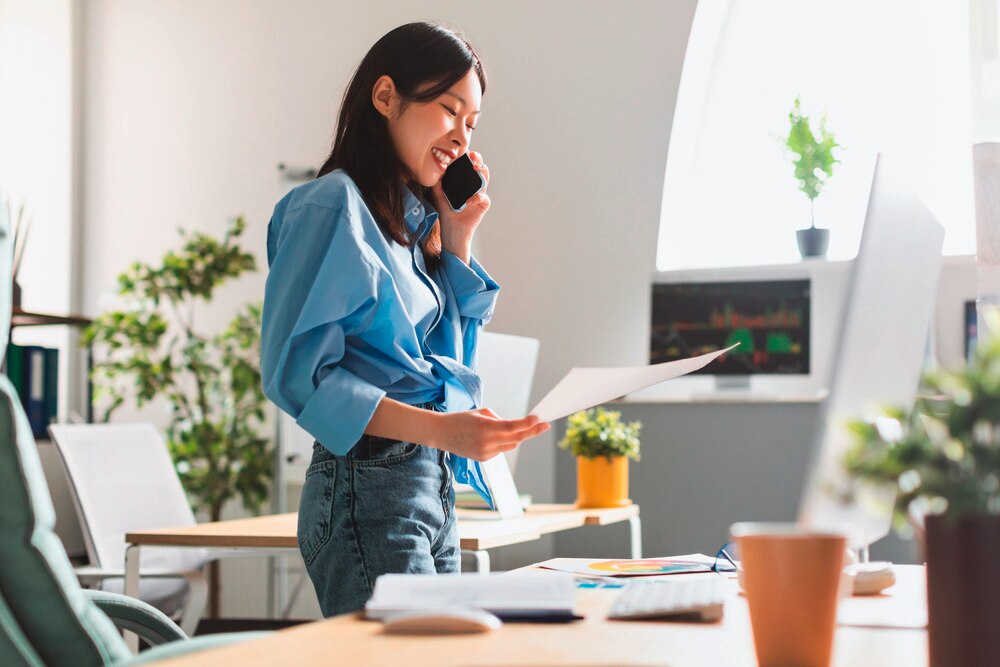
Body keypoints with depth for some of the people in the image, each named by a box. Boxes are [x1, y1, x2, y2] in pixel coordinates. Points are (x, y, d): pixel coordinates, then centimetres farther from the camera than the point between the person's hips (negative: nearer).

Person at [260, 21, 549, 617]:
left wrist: (458, 239, 12)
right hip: (368, 486, -9)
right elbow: (296, 372, -17)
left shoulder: (415, 218, 17)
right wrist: (437, 428, -25)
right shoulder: (334, 205, -9)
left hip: (435, 489, 9)